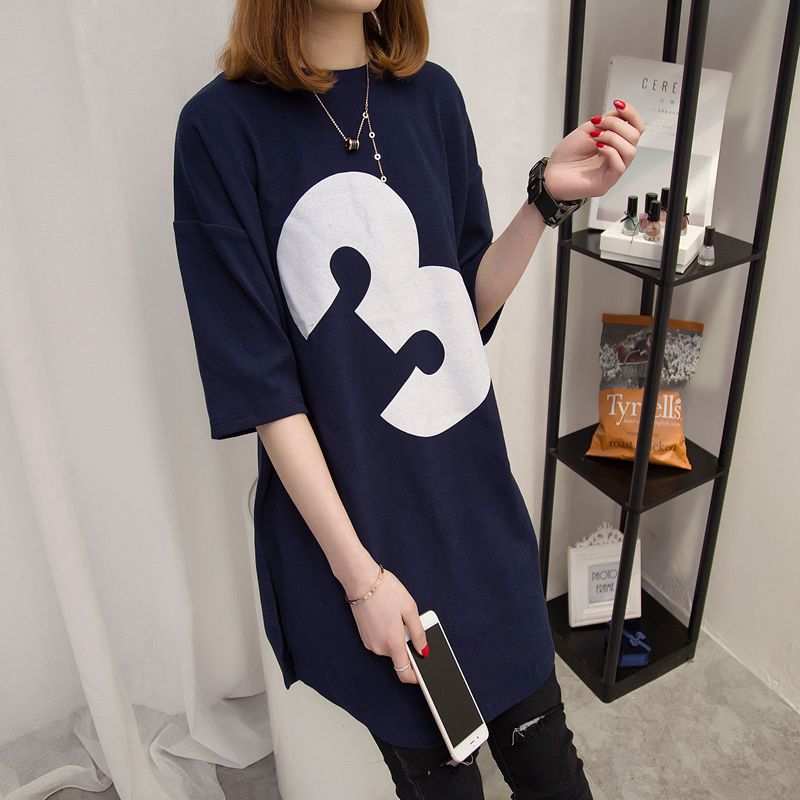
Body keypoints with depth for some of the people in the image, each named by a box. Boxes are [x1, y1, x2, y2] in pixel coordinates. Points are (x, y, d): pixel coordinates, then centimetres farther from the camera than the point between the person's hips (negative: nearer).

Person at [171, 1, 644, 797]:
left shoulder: (432, 95, 2)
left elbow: (467, 309, 5)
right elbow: (261, 383, -13)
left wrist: (548, 195, -10)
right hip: (347, 522, -4)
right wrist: (359, 573, -12)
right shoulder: (222, 127, -12)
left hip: (478, 502, 5)